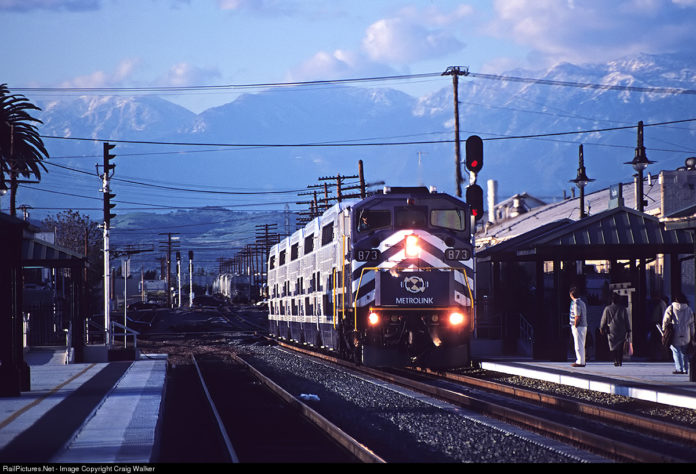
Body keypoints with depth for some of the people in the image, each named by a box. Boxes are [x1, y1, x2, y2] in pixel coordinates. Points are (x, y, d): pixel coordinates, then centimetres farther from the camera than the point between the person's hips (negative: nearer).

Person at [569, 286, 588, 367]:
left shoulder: (576, 303, -15)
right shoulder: (582, 302, 14)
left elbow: (577, 317, -19)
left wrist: (575, 326, -13)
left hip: (578, 327, -10)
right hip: (583, 326, 10)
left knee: (579, 345, -6)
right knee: (581, 345, 15)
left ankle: (580, 362, -5)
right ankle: (581, 361, 21)